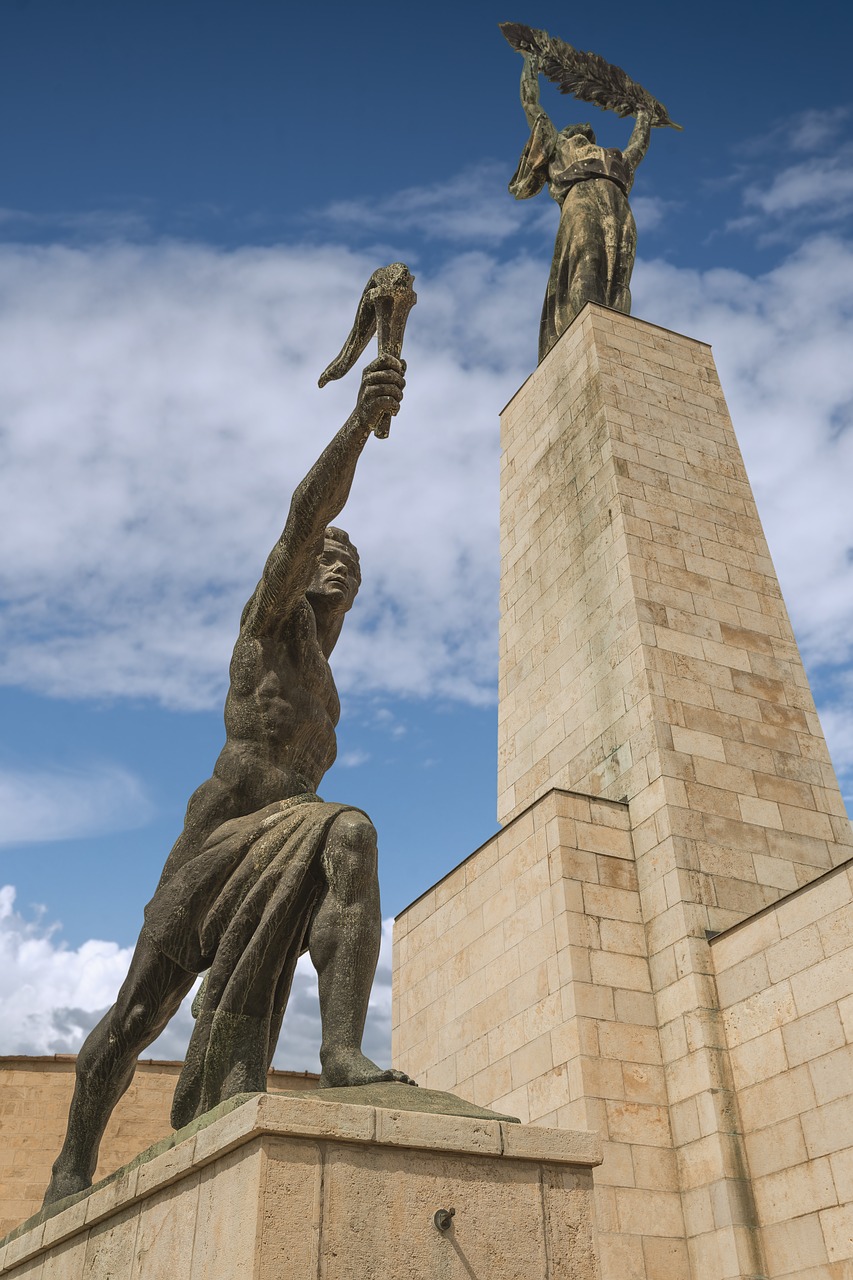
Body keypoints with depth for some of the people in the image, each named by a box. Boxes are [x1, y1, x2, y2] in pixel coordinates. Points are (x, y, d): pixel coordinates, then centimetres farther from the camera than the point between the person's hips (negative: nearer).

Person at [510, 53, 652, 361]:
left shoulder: (560, 144, 37)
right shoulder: (617, 159, 43)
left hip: (583, 199, -3)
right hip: (620, 209, 3)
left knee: (581, 274, -23)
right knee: (616, 281, -10)